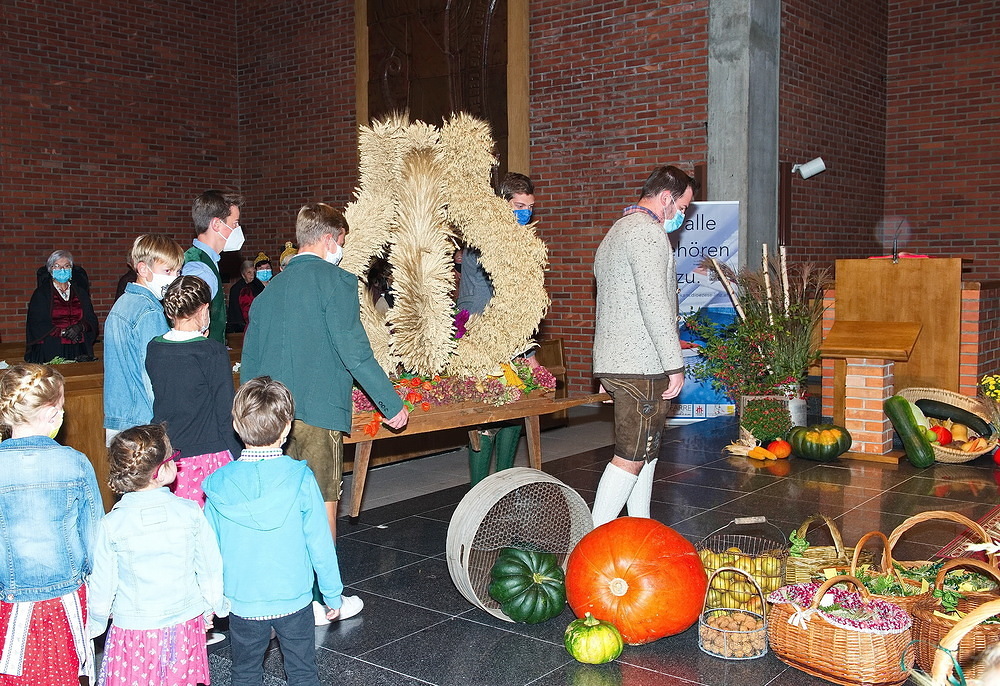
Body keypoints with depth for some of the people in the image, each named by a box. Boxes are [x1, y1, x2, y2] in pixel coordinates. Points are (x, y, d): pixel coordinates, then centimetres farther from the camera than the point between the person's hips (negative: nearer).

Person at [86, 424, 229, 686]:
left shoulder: (112, 524, -13)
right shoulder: (190, 512, -12)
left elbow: (103, 581, -4)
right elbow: (210, 566, -2)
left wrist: (96, 623, 14)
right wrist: (214, 605, 15)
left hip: (133, 628, -1)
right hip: (184, 624, 1)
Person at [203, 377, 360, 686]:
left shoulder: (219, 484, -10)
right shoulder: (301, 480, -16)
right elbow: (320, 542, -11)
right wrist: (333, 594, 2)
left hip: (242, 603, 2)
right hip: (293, 600, -1)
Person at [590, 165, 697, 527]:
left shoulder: (616, 231, 22)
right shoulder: (647, 230, -11)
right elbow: (654, 302, -20)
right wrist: (674, 364, -18)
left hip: (614, 361, 10)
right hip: (641, 366, -10)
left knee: (645, 451, 15)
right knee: (632, 457, -7)